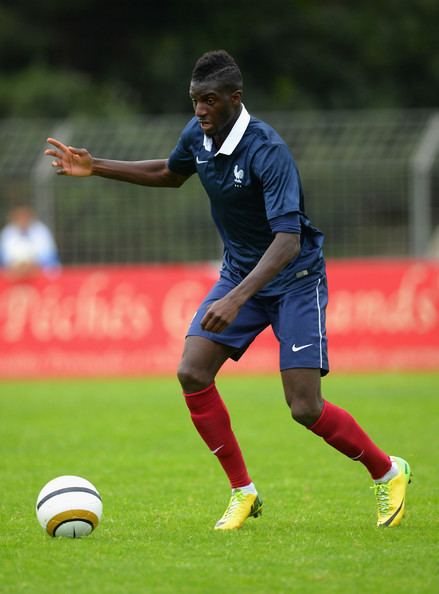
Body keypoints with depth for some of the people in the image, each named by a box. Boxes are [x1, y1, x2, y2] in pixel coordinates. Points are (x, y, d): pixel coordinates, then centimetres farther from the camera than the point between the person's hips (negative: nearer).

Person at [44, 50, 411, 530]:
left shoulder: (267, 151, -28)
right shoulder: (198, 134, -5)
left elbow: (287, 239, -35)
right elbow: (171, 174, 20)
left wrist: (236, 300, -45)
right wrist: (95, 167, 13)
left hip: (295, 278, -7)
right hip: (240, 271, 7)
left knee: (305, 409, -13)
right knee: (192, 373, -10)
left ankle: (387, 473, 14)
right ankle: (243, 492, 4)